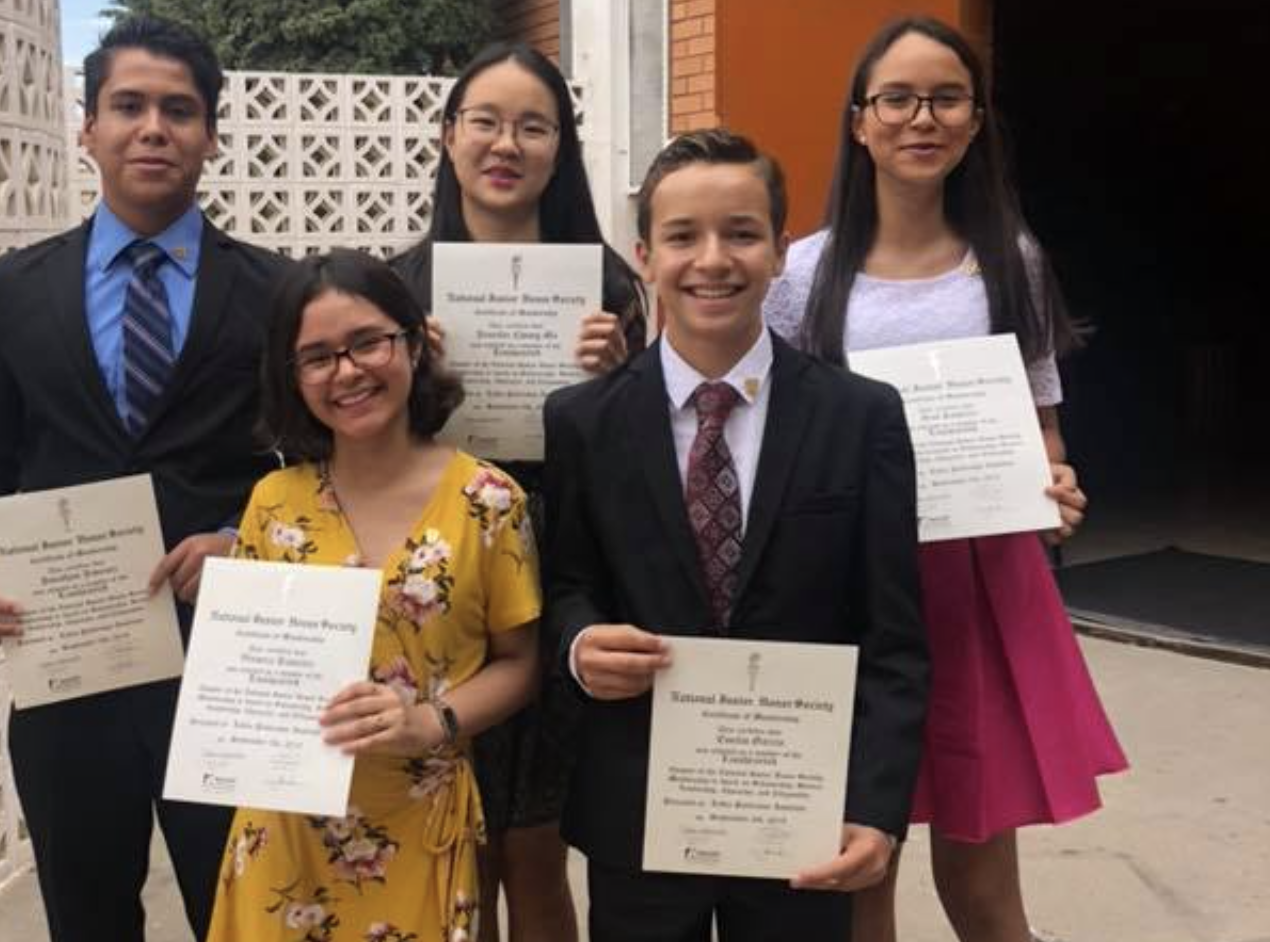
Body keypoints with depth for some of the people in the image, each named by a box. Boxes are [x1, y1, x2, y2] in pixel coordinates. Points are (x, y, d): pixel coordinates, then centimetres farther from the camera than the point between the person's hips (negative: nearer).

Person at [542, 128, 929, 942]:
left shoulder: (865, 417, -4)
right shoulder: (582, 421, -1)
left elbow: (895, 644, -5)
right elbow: (565, 586, 7)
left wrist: (877, 808, -15)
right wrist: (581, 645, -16)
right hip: (634, 816, 1)